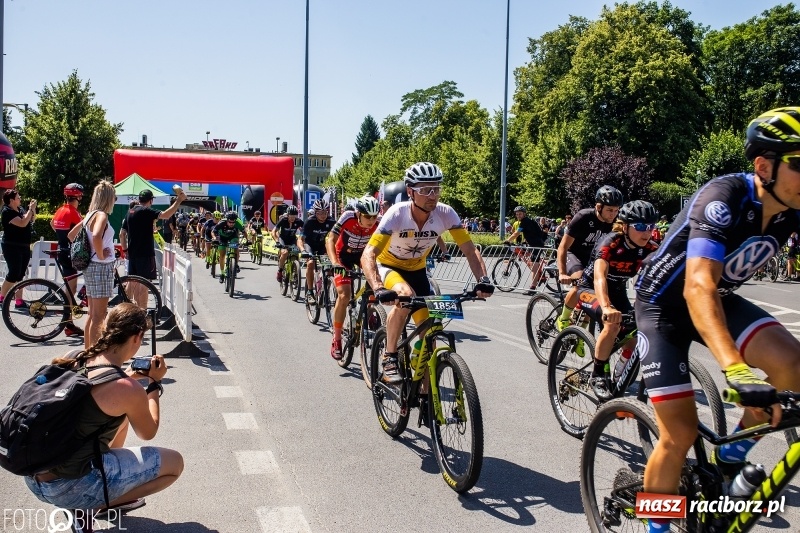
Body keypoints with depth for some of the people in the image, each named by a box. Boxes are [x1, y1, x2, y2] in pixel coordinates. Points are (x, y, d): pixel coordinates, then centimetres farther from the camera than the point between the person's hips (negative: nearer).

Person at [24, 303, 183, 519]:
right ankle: (87, 509, 1)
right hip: (66, 487, -8)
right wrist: (155, 383, 9)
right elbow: (147, 433, 2)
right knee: (174, 463, 2)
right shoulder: (129, 389, -20)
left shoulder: (72, 361, 1)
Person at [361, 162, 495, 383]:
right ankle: (389, 359, -18)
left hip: (417, 270, 4)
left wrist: (483, 279, -37)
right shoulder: (397, 214, -32)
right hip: (388, 266, -4)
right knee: (406, 295, -37)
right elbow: (368, 254, -39)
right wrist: (378, 289, -55)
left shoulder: (445, 213, -23)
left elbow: (470, 250, -19)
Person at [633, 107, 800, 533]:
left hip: (720, 299, 6)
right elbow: (698, 288, -43)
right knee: (681, 434, -9)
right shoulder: (724, 199, -31)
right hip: (665, 304, -5)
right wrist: (737, 371, -55)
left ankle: (731, 456, 5)